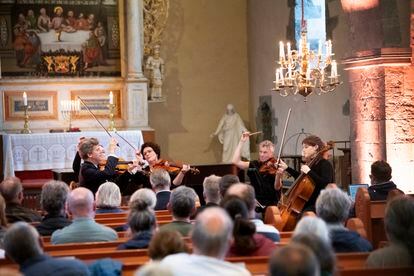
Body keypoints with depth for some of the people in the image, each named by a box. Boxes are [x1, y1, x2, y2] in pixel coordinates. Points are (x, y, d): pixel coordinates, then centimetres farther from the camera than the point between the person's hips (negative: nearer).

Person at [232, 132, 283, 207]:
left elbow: (277, 187, -13)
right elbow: (235, 161, -3)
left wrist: (278, 175, -33)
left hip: (271, 204, -4)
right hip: (255, 202, 4)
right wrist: (241, 142, -3)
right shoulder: (254, 164, 6)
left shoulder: (276, 167, -4)